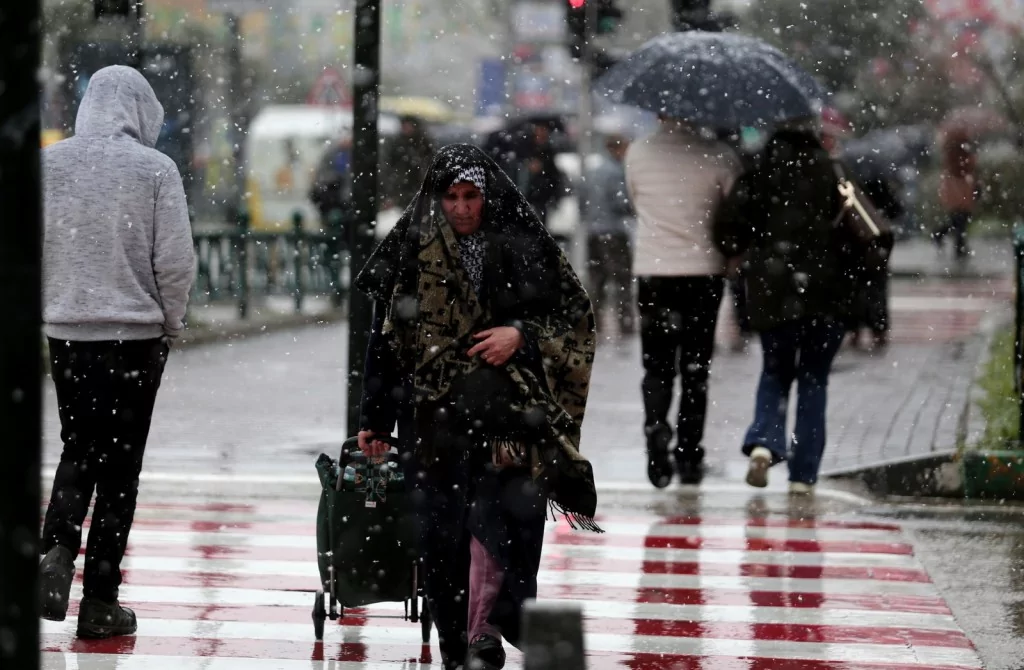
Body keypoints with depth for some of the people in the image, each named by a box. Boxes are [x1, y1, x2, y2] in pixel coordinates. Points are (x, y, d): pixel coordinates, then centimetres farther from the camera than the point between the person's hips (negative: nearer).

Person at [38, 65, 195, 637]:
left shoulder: (49, 163, 0)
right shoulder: (155, 168, -8)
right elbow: (175, 261, -9)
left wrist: (47, 305, 14)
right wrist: (171, 324, 5)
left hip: (65, 332, 3)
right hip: (136, 334, -3)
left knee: (79, 448, 19)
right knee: (120, 463, 6)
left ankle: (58, 547, -7)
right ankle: (100, 601, 8)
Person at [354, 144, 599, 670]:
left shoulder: (521, 246, 2)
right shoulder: (411, 252, 5)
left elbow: (574, 315, 8)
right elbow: (385, 339, 8)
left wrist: (523, 335, -10)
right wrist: (375, 420, 7)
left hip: (505, 408, -1)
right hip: (433, 410, 1)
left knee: (499, 516, -15)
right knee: (442, 527, 2)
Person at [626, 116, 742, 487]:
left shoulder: (637, 153, -4)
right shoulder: (718, 155, -9)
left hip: (651, 272, 1)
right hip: (703, 271, -1)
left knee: (657, 367, 9)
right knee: (695, 369, 10)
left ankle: (657, 438, -11)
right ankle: (688, 454, 10)